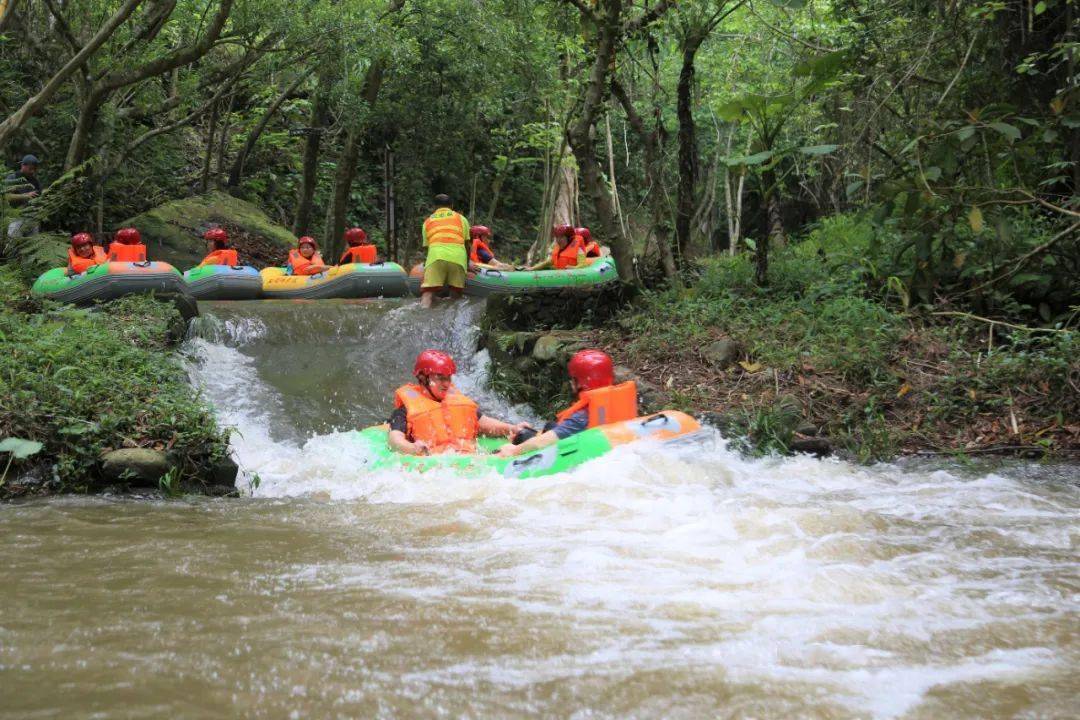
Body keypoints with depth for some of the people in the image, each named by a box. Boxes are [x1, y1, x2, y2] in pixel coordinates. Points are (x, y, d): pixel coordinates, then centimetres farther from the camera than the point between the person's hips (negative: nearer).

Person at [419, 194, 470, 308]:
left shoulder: (428, 221, 26)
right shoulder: (461, 218, 23)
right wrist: (467, 264, 35)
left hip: (436, 257, 0)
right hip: (458, 257, 0)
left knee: (427, 294, -10)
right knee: (456, 297, 7)